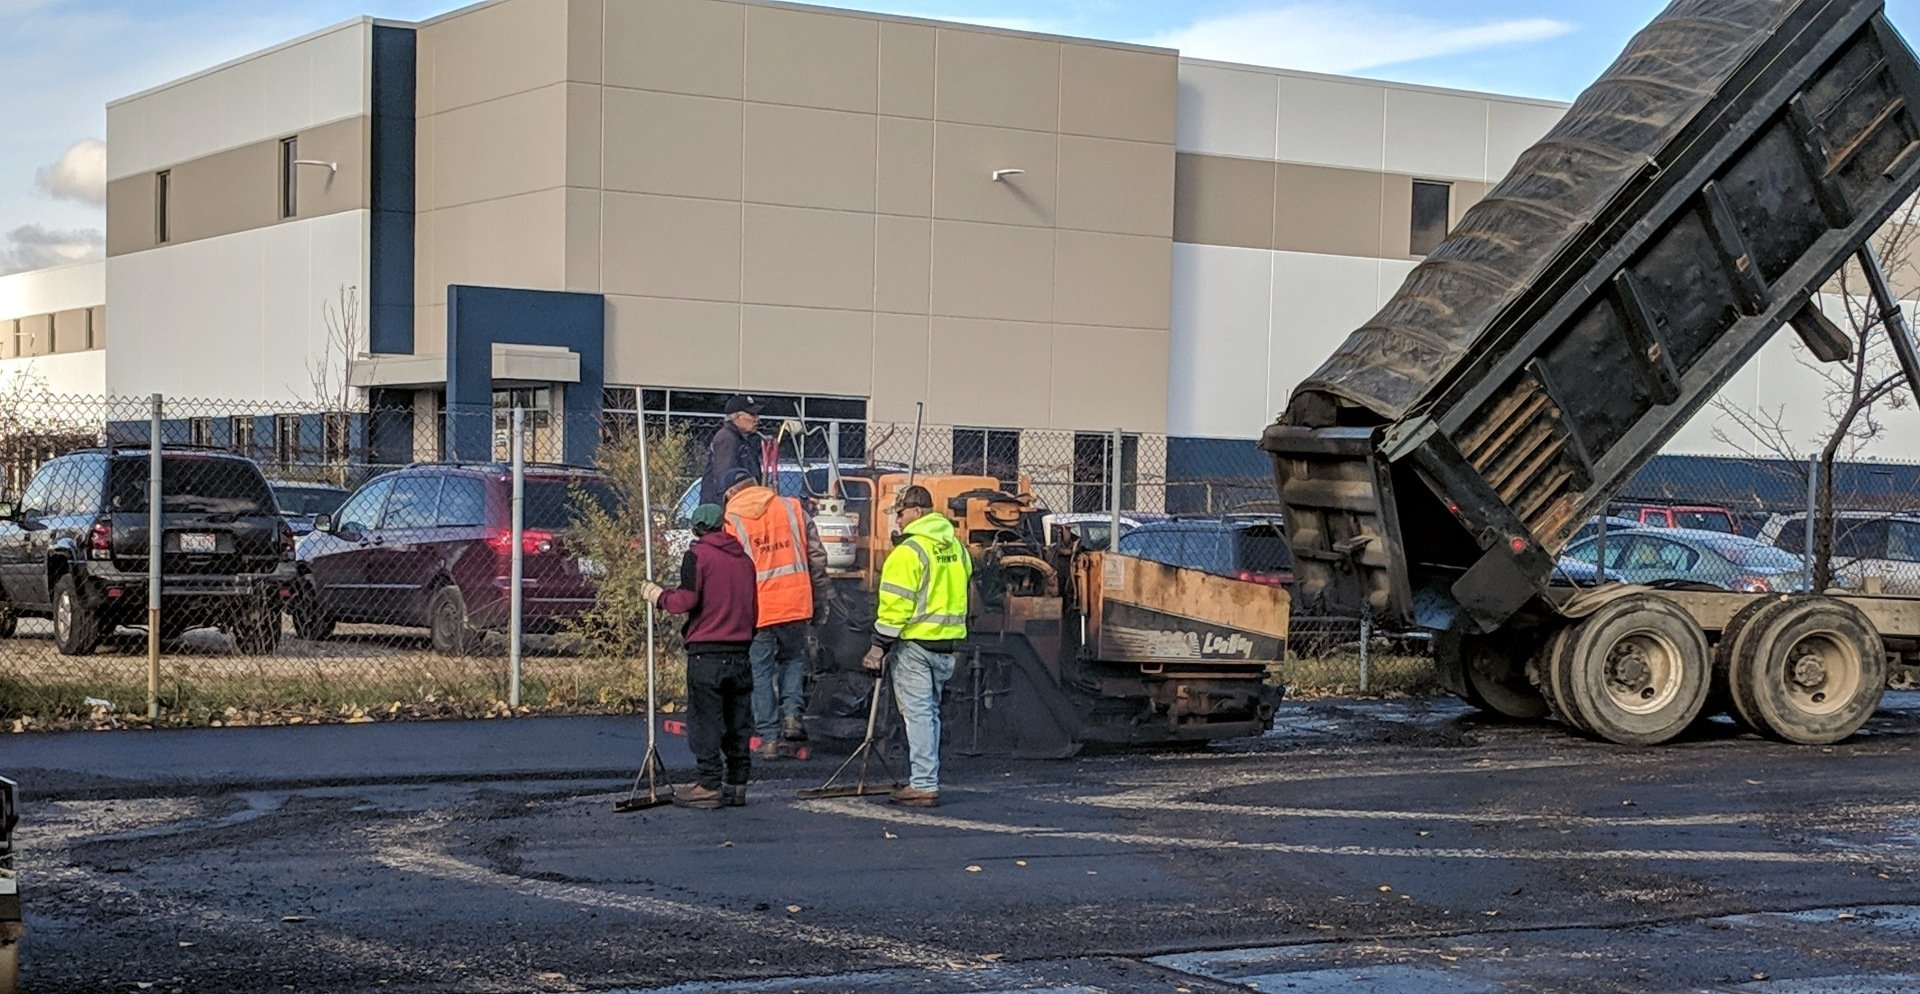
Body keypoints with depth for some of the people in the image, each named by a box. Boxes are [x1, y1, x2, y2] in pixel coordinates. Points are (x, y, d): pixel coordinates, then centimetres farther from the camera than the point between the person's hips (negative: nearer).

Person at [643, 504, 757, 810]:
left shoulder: (698, 554, -5)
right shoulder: (744, 557, 13)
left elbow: (687, 600, -14)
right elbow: (752, 604, 15)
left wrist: (659, 596, 2)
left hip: (706, 652, -6)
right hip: (740, 651, 6)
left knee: (705, 721, -3)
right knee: (737, 721, 10)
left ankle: (709, 785, -6)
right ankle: (736, 784, 12)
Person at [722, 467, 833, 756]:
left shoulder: (732, 522, -1)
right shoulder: (792, 508, 6)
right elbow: (817, 556, 7)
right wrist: (820, 601, 14)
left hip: (755, 610, -2)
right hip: (795, 603, 2)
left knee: (761, 672, 7)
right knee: (793, 658, 23)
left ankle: (768, 737, 7)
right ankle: (791, 714, 5)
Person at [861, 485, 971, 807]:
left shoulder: (909, 551, -14)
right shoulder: (957, 547, 11)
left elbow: (896, 605, -16)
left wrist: (880, 647, -12)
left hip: (915, 642, -8)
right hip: (948, 641, 8)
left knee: (918, 713, -5)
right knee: (930, 712, 15)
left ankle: (923, 785, -7)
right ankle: (926, 780, 20)